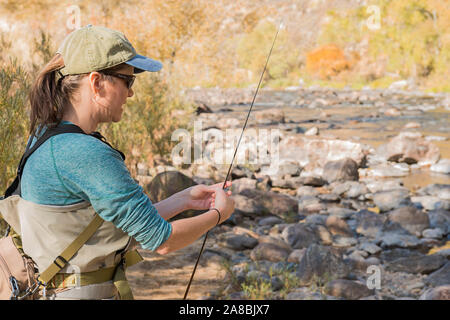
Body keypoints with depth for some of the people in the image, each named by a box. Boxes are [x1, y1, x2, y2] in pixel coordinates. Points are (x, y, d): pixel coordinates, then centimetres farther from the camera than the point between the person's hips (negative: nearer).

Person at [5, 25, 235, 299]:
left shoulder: (45, 139, 5)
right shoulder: (88, 155, -22)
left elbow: (122, 223, 11)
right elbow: (161, 241, -16)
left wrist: (184, 199, 11)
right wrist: (219, 213, -1)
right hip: (85, 292, -9)